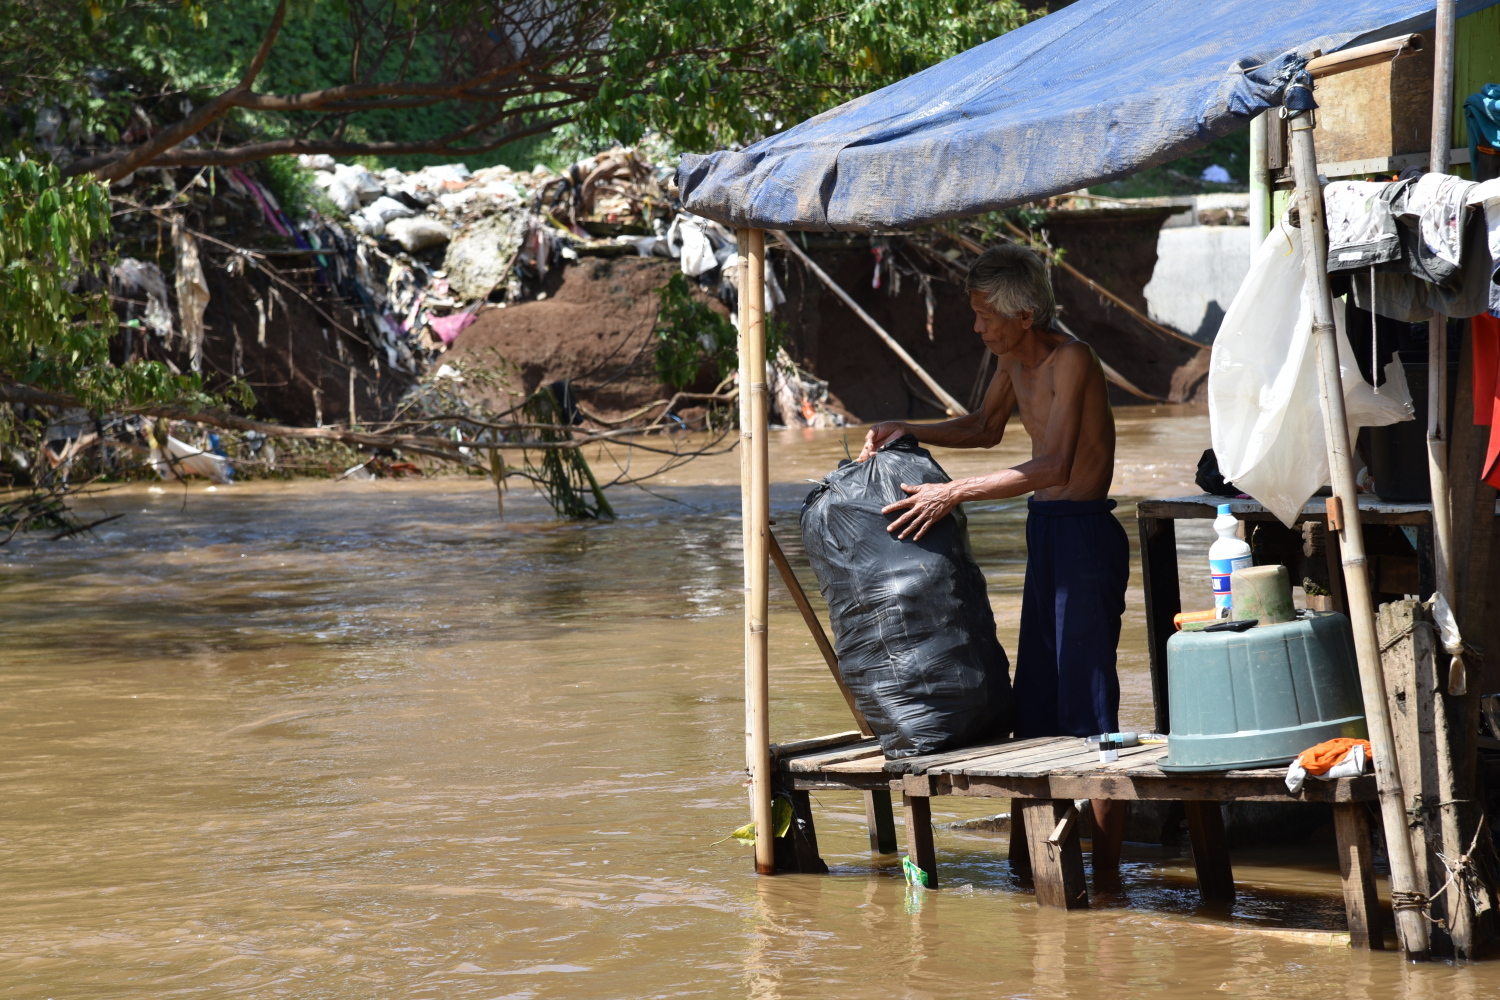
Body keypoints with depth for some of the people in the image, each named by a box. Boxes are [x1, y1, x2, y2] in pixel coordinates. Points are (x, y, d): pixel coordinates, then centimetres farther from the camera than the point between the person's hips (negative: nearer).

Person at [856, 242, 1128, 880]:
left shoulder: (1070, 361, -19)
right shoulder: (1014, 360, 8)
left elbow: (1052, 466, -30)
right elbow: (985, 428, 28)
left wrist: (952, 493, -31)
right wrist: (907, 433, 13)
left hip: (1085, 534, -9)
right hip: (1044, 531, 10)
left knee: (1087, 707, -8)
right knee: (1036, 702, 12)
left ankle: (1106, 871, -4)